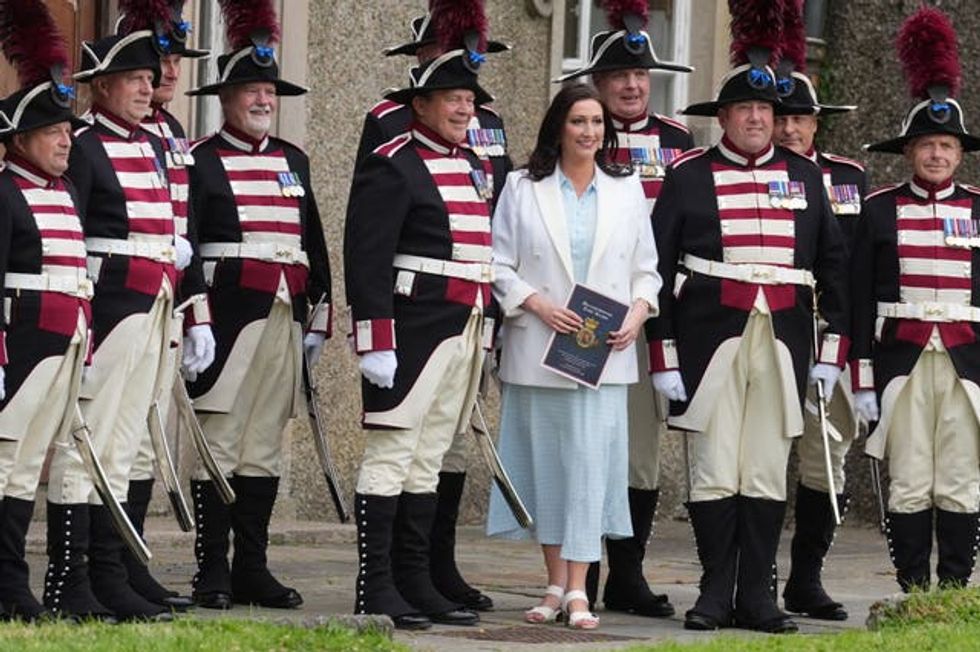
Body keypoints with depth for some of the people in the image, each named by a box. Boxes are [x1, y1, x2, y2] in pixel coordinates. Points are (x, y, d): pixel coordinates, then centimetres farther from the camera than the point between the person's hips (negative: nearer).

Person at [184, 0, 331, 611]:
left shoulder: (293, 162, 17)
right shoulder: (202, 162, -1)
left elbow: (314, 244, 21)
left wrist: (318, 317, 18)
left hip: (283, 320, 6)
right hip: (227, 314, -6)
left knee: (265, 446, 8)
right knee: (219, 443, -5)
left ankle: (252, 568, 13)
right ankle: (213, 573, -2)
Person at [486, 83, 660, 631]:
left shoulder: (627, 189, 10)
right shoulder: (524, 189, 5)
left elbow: (646, 268, 12)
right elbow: (499, 265, 3)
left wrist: (638, 315, -5)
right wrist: (538, 304, -12)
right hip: (537, 351, 0)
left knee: (592, 459, -9)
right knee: (545, 462, 4)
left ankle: (579, 590, -10)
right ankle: (556, 585, 13)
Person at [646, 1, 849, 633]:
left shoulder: (804, 177, 12)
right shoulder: (689, 176, 4)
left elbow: (834, 265, 14)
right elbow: (658, 267, 2)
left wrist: (834, 348, 8)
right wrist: (663, 355, -3)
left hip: (783, 342, 2)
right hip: (709, 338, -2)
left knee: (768, 474, 2)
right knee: (714, 472, -2)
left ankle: (757, 594, 6)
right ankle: (716, 591, 5)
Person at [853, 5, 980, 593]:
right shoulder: (881, 210, 4)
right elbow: (860, 297, 3)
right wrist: (863, 379, -2)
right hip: (901, 361, -1)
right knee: (909, 486, -1)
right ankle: (913, 594, 3)